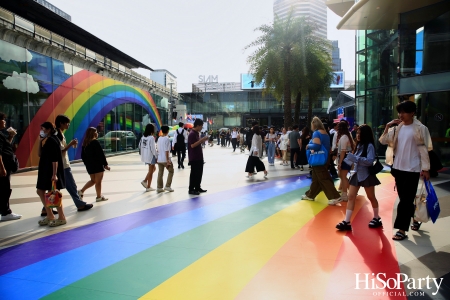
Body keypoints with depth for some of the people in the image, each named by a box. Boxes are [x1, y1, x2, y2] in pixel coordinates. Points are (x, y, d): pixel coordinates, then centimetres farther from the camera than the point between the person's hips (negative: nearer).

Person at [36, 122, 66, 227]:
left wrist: (54, 174, -25)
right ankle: (50, 216, 21)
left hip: (52, 171, -10)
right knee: (40, 191, 13)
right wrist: (41, 141, 8)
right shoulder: (47, 140, 13)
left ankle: (61, 218, 8)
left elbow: (55, 159, -22)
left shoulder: (52, 140, -16)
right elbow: (41, 154, 15)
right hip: (45, 170, 10)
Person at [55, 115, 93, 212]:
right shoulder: (58, 134, -14)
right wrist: (71, 144, -12)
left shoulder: (60, 133, 15)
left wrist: (71, 144, 1)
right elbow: (61, 150, -19)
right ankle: (81, 205, 9)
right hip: (63, 165, -9)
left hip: (62, 165, 9)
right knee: (72, 186, 0)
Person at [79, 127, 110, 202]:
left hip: (89, 165, 8)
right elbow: (101, 154, -16)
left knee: (93, 180, 21)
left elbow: (83, 155, 13)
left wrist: (87, 164, 22)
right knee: (98, 181, 3)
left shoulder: (85, 143, 8)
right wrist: (105, 164, -10)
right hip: (98, 165, -7)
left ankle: (81, 191, 14)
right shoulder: (95, 142, -15)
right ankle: (99, 197, 11)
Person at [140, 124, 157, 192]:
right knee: (151, 171, 5)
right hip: (151, 156, -8)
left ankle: (145, 181, 14)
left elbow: (140, 146, 10)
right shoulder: (151, 138, -19)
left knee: (153, 168, 23)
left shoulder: (143, 137, 4)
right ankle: (148, 187, 12)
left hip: (145, 156, 8)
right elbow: (153, 149, -20)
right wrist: (157, 156, -11)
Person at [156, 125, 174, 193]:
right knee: (171, 171, 10)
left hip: (159, 159, 6)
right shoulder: (167, 139, -12)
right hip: (165, 159, -6)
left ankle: (159, 188, 11)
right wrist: (168, 160, -16)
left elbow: (158, 149, 13)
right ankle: (167, 186, 7)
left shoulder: (159, 139, 9)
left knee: (160, 173, 9)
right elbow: (166, 151, -17)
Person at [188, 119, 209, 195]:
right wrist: (202, 140, -22)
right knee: (194, 173, -3)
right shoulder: (192, 134, -16)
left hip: (199, 157, 10)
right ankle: (191, 189, 5)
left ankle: (198, 187, 24)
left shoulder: (196, 133, 15)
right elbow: (192, 145, -24)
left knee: (199, 173, 14)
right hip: (194, 158, -10)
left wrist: (203, 140, 8)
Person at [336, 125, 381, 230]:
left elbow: (370, 161, -23)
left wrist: (356, 158, -29)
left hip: (366, 175, -7)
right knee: (351, 197, -1)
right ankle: (346, 222, -1)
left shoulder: (369, 146, -13)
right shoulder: (359, 145, 10)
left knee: (371, 197, 11)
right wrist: (350, 159, -5)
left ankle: (377, 219, 31)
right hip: (357, 174, 7)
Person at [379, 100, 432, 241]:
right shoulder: (397, 128, 7)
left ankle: (402, 230, 1)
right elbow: (383, 141, 3)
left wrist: (425, 168, -10)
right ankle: (414, 219, 37)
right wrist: (387, 127, -8)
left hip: (412, 169, -5)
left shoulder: (420, 128, -7)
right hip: (398, 168, 6)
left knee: (406, 199, -4)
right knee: (404, 198, 16)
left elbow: (424, 149, -8)